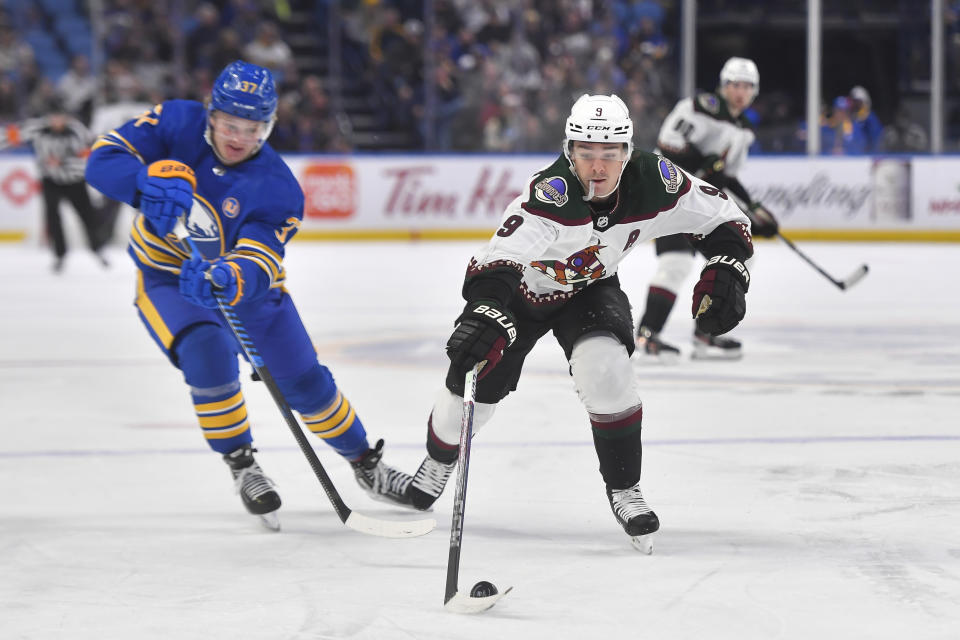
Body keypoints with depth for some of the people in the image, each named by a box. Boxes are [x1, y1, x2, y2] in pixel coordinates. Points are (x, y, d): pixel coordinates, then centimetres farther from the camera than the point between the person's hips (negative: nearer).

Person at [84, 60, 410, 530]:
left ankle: (366, 464, 27)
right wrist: (152, 183, -47)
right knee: (208, 352, -29)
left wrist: (229, 278, -59)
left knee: (304, 380, 2)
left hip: (245, 284, 1)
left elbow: (258, 265, -35)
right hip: (166, 281, -1)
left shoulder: (277, 188, -25)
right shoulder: (177, 125, -20)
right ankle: (241, 466, -10)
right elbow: (103, 161, -26)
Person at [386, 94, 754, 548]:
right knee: (476, 385, 3)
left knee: (606, 370, -24)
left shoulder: (655, 183, -28)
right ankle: (439, 461, 39)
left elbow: (723, 219, -11)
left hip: (589, 289, 2)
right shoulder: (551, 192, -41)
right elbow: (500, 258, -54)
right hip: (521, 287, -2)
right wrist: (486, 312, -71)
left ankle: (623, 489, -5)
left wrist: (725, 271, -26)